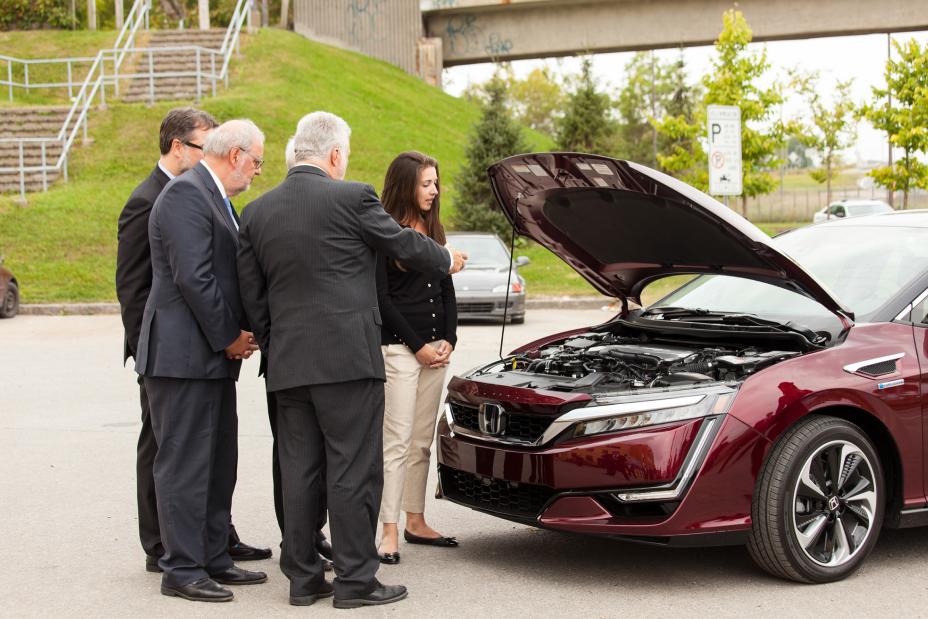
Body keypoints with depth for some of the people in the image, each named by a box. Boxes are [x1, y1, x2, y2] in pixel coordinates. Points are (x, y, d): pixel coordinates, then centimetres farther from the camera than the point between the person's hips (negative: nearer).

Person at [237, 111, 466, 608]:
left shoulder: (256, 212, 9)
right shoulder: (351, 197, -8)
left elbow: (251, 296, 10)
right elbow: (403, 243, 5)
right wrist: (446, 259, 25)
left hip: (287, 365, 6)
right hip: (347, 359, -6)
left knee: (299, 473, 11)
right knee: (354, 471, 1)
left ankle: (303, 578, 17)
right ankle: (355, 580, 6)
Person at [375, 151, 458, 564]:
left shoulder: (434, 232, 15)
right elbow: (381, 298, -11)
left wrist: (448, 339, 4)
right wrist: (417, 346, -11)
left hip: (434, 349, 7)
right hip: (398, 348, -7)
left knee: (422, 441, 11)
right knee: (397, 441, -7)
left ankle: (416, 522, 19)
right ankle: (390, 532, -4)